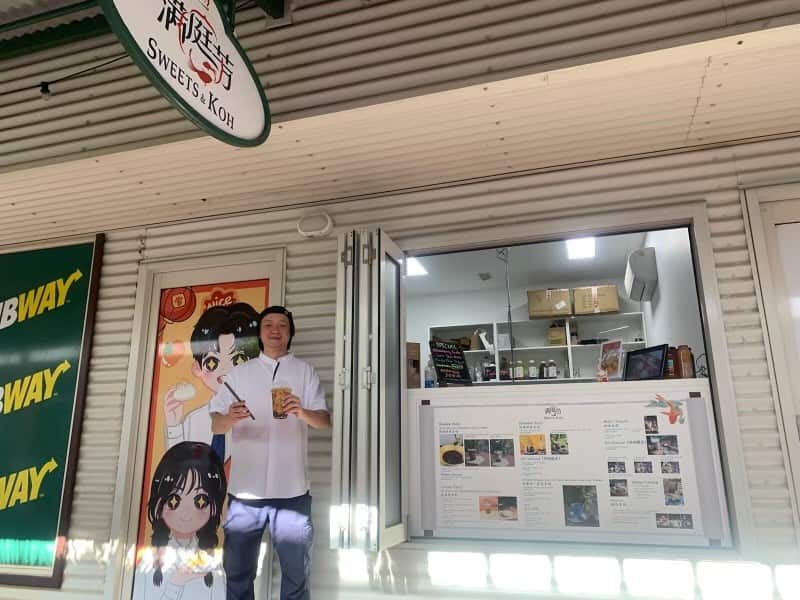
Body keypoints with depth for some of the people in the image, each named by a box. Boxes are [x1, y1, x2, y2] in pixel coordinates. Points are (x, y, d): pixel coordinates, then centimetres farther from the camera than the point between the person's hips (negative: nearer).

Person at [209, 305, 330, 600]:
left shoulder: (305, 370, 8)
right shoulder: (239, 372, 12)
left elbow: (325, 420, 0)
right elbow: (215, 425, 8)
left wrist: (302, 412, -22)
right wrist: (230, 418, -15)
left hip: (291, 490, -1)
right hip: (244, 489, 2)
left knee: (296, 571, 4)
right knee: (237, 570, 10)